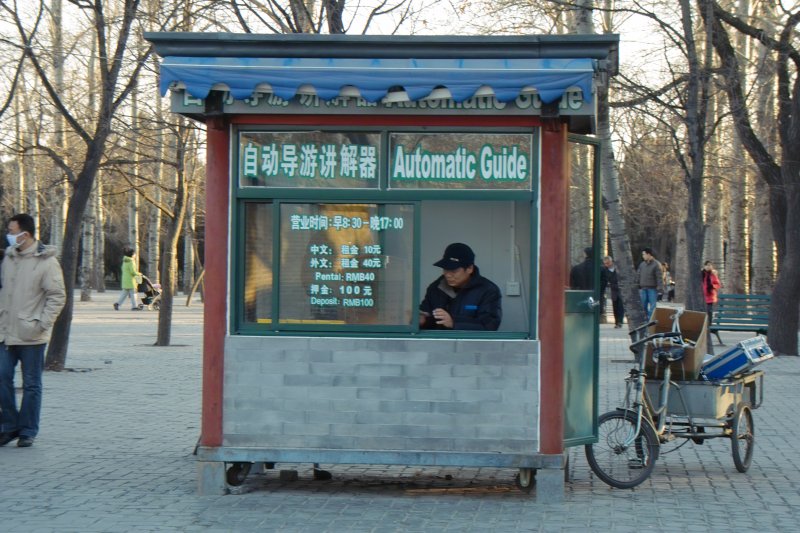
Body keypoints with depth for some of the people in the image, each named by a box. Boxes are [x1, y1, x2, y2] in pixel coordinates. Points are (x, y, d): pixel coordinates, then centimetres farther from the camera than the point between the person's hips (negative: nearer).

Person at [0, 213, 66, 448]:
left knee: (31, 384, 4)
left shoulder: (46, 261, -11)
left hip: (31, 336, -6)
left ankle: (28, 431, 13)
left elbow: (57, 296, -10)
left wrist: (42, 323, -16)